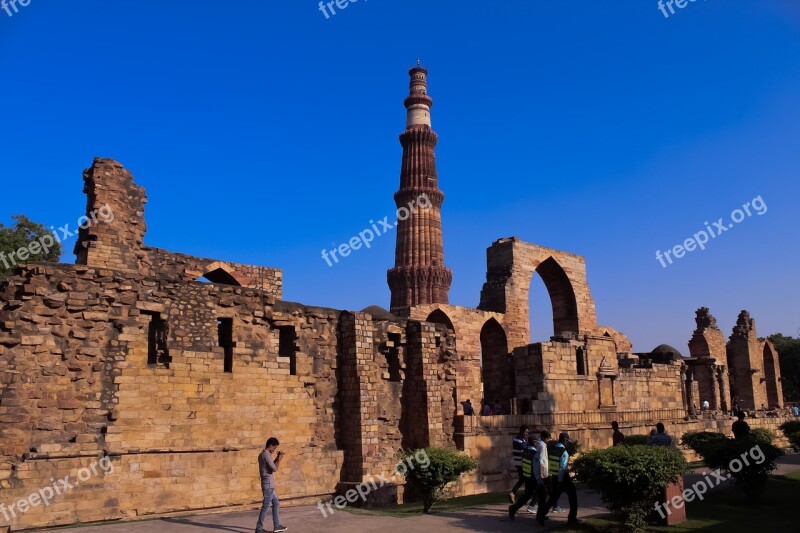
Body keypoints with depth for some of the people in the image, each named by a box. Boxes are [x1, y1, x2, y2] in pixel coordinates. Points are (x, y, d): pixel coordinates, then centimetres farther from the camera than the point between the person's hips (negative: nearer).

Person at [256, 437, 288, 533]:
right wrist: (280, 459, -6)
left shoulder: (261, 454, 14)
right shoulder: (266, 455, -17)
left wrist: (277, 458, 15)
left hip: (268, 484, 10)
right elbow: (274, 469, -19)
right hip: (268, 484, -10)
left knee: (275, 503, 16)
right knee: (266, 506, -5)